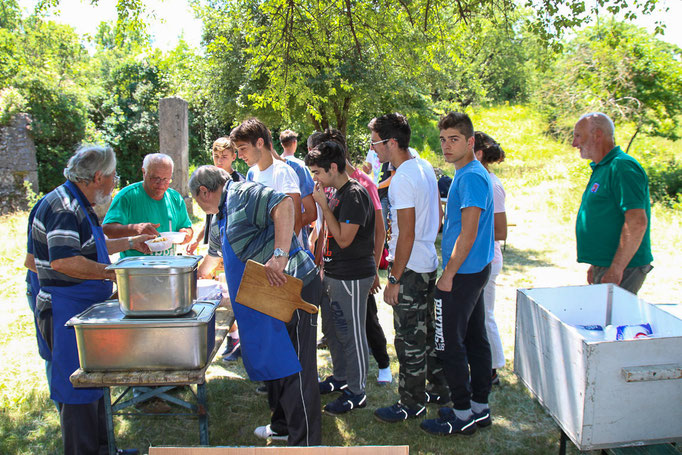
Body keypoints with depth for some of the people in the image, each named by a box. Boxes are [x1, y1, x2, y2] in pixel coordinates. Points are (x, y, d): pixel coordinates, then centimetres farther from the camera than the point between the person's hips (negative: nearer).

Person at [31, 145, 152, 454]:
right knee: (78, 390, -1)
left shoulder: (78, 206, 14)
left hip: (86, 310, 11)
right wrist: (114, 273, -26)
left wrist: (131, 242, 27)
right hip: (67, 312, -11)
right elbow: (64, 261, -32)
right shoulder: (62, 208, -21)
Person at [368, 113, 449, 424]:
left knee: (410, 339, 2)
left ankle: (412, 403, 15)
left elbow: (406, 235, -22)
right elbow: (438, 215, 16)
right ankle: (439, 387, 33)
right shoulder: (425, 166, 8)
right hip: (429, 262, 10)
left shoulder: (402, 179, -21)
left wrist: (394, 280, -17)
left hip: (410, 269, -10)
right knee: (428, 330, 20)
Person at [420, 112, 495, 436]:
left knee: (450, 343, -2)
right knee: (475, 338, 14)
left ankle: (463, 415, 9)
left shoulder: (471, 177, -18)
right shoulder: (465, 174, 14)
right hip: (476, 269, 10)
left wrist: (448, 275, -17)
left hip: (463, 273, -10)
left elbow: (468, 234, -22)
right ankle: (480, 408, 25)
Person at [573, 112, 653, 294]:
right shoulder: (601, 169, 16)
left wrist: (616, 269, -24)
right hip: (604, 266, 10)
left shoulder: (623, 167, -15)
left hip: (623, 269, -10)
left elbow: (637, 223, -24)